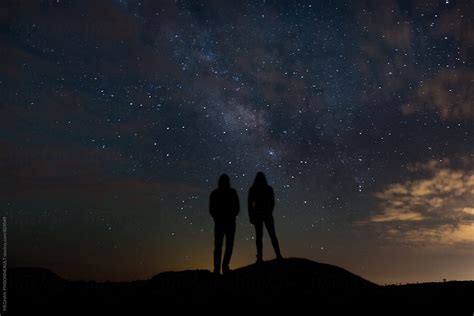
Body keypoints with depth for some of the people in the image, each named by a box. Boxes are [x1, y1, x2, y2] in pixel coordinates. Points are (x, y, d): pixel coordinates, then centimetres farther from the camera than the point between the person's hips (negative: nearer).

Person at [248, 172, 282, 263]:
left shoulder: (252, 190, 1)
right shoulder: (269, 189, 2)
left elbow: (250, 204, -2)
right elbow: (272, 203, 5)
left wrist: (251, 216, 4)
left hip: (257, 214, 0)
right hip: (267, 214, 0)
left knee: (259, 236, 1)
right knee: (272, 235, 5)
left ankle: (260, 257, -7)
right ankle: (278, 255, -6)